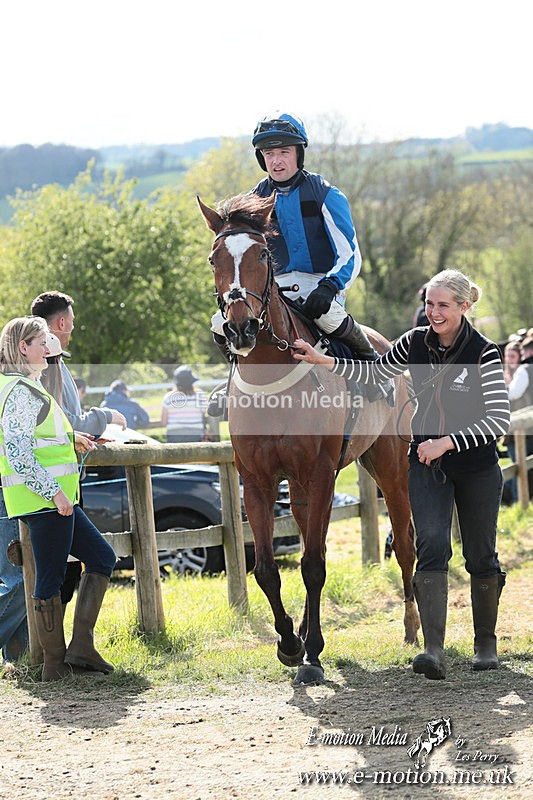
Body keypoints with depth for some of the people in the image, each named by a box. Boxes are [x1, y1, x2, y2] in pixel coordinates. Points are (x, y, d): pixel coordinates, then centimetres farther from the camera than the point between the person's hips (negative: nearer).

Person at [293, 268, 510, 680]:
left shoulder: (484, 353, -15)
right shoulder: (415, 343, -3)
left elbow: (499, 420, -19)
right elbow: (376, 372, 11)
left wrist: (448, 442, -26)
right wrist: (324, 361, -2)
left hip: (476, 466, -2)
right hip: (427, 462, 2)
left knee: (481, 555, 9)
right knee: (431, 546, -15)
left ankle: (486, 642, 29)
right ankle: (434, 650, -24)